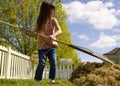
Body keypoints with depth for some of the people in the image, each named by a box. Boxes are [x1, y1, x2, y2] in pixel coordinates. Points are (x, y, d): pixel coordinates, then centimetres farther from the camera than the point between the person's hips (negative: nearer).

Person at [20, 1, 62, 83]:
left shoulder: (53, 20, 0)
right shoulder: (39, 21, 2)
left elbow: (59, 30, -12)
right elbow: (35, 34, 6)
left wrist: (53, 35, -32)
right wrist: (26, 32, -11)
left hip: (52, 45, 1)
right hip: (42, 46, -1)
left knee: (53, 63, -3)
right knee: (42, 63, -6)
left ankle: (52, 80, 9)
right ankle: (37, 80, 4)